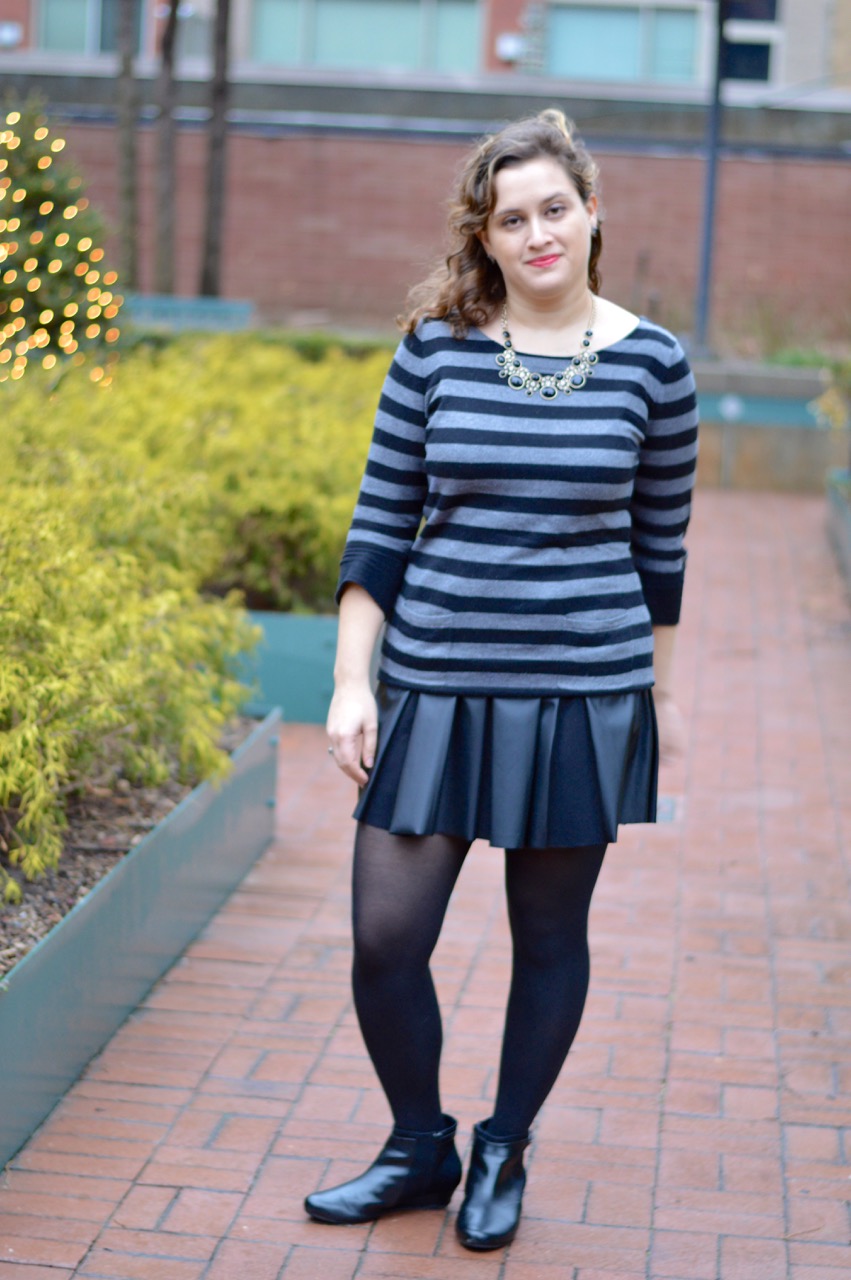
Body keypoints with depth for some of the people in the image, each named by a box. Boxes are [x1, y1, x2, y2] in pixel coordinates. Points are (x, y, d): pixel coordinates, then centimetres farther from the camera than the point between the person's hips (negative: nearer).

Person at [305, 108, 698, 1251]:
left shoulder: (650, 363, -1)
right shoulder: (436, 350, -1)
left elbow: (661, 541, 8)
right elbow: (380, 524, 2)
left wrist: (661, 692, 12)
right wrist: (351, 684, -2)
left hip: (584, 693, 0)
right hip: (438, 686, 1)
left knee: (550, 938, 11)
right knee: (384, 939, 0)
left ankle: (503, 1155, 33)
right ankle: (419, 1152, 25)